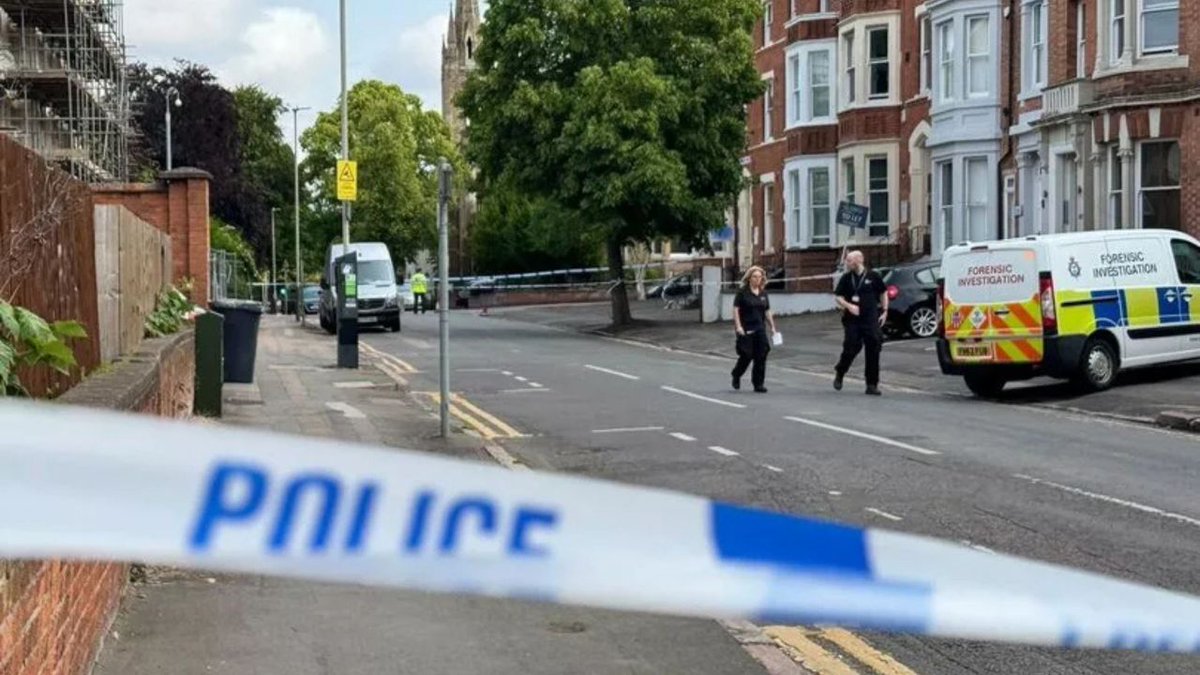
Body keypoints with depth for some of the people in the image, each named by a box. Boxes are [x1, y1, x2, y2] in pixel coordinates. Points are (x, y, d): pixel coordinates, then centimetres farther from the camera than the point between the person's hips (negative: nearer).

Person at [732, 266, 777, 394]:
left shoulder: (763, 293, 9)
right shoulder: (743, 292, -6)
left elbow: (767, 311, 15)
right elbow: (736, 309, -8)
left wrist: (772, 327, 11)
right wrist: (738, 326, -16)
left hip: (760, 329, 5)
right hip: (746, 330, -5)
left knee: (761, 357, -1)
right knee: (746, 356, -2)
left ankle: (759, 384, 6)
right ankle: (736, 376, 25)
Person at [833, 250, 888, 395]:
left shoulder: (873, 276, 1)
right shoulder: (846, 278, 4)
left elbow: (883, 293, 12)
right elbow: (838, 297, 6)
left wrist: (884, 311, 5)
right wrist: (848, 306, -12)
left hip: (871, 320, 0)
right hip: (852, 320, 0)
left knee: (873, 351, -1)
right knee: (851, 349, -4)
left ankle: (872, 385, 5)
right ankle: (839, 374, 22)